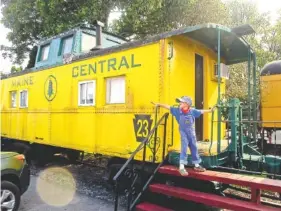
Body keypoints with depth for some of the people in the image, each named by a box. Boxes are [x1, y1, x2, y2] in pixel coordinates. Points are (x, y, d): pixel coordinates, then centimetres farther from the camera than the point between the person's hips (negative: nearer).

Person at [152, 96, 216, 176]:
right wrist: (159, 104, -15)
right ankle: (181, 167, -6)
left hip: (191, 132, 3)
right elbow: (168, 107, -12)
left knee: (194, 148, 12)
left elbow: (201, 111, 2)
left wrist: (210, 110, 6)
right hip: (183, 132, -3)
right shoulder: (178, 110, -11)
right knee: (184, 148, -10)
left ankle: (196, 165, 28)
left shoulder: (192, 111, -8)